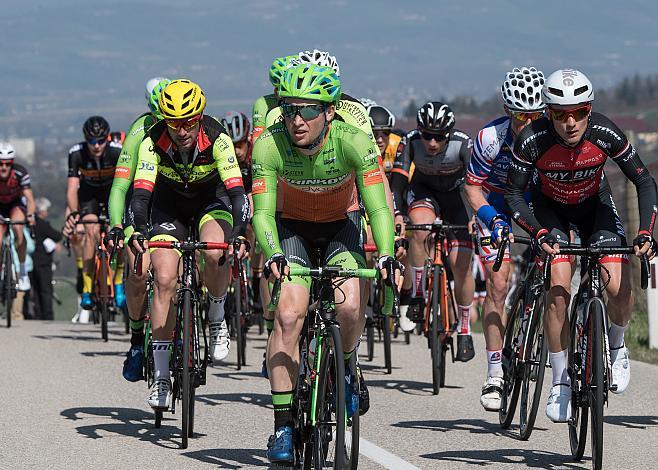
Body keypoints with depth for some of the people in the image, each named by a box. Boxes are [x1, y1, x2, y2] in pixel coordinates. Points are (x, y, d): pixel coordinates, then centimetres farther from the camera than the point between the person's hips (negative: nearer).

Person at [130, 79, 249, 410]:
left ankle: (217, 317, -2)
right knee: (164, 279, -13)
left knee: (214, 255, -33)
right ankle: (161, 376, -7)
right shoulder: (154, 142, -27)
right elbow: (141, 190, -34)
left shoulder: (216, 138, -30)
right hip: (169, 203, 1)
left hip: (211, 199, -1)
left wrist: (238, 233, -52)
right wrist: (138, 230, -52)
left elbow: (236, 190, -36)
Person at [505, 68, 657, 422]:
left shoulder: (605, 134, -29)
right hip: (550, 210, -1)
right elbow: (514, 193, -20)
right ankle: (561, 382, -9)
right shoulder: (533, 140, -31)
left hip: (595, 205, 1)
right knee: (559, 289, -21)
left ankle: (615, 344, 15)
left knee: (619, 289, -18)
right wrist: (539, 233, -34)